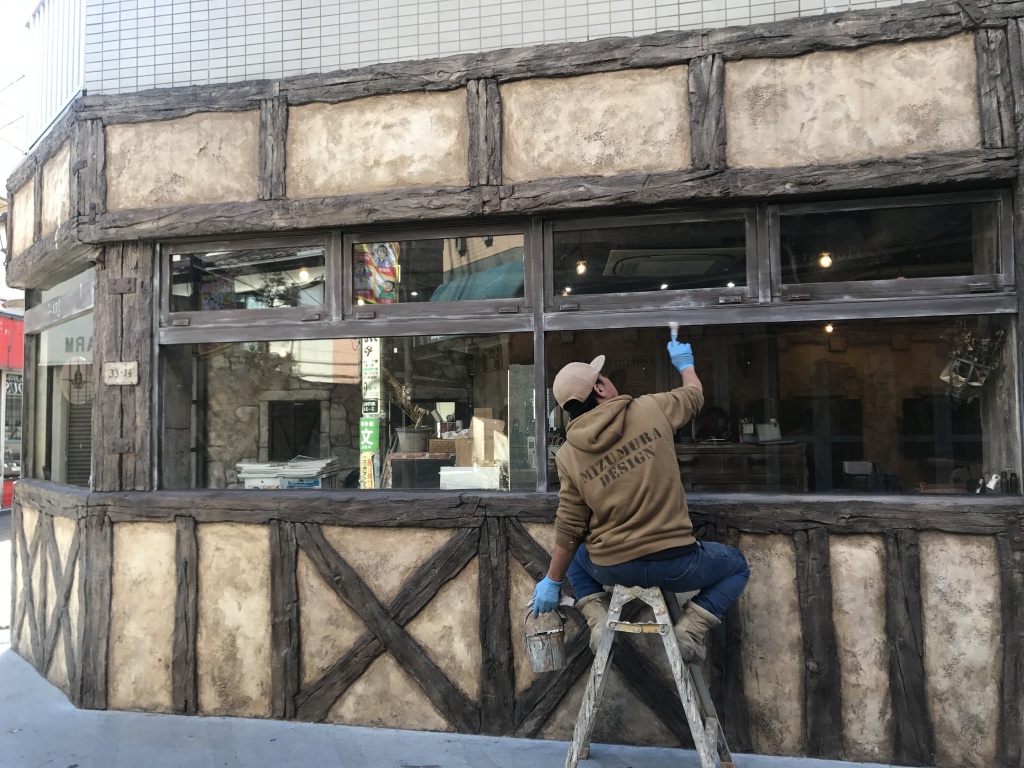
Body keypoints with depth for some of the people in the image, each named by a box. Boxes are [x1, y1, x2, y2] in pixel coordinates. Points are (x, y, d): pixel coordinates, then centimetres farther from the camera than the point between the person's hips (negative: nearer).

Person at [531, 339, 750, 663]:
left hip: (612, 568, 2)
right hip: (675, 563, -1)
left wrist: (553, 581, 10)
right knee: (736, 565, 28)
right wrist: (686, 364, 33)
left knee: (574, 555, 35)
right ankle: (689, 629, 4)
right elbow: (693, 395, 12)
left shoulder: (568, 455, -6)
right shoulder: (651, 410, -9)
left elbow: (569, 528, -3)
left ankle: (599, 622, 10)